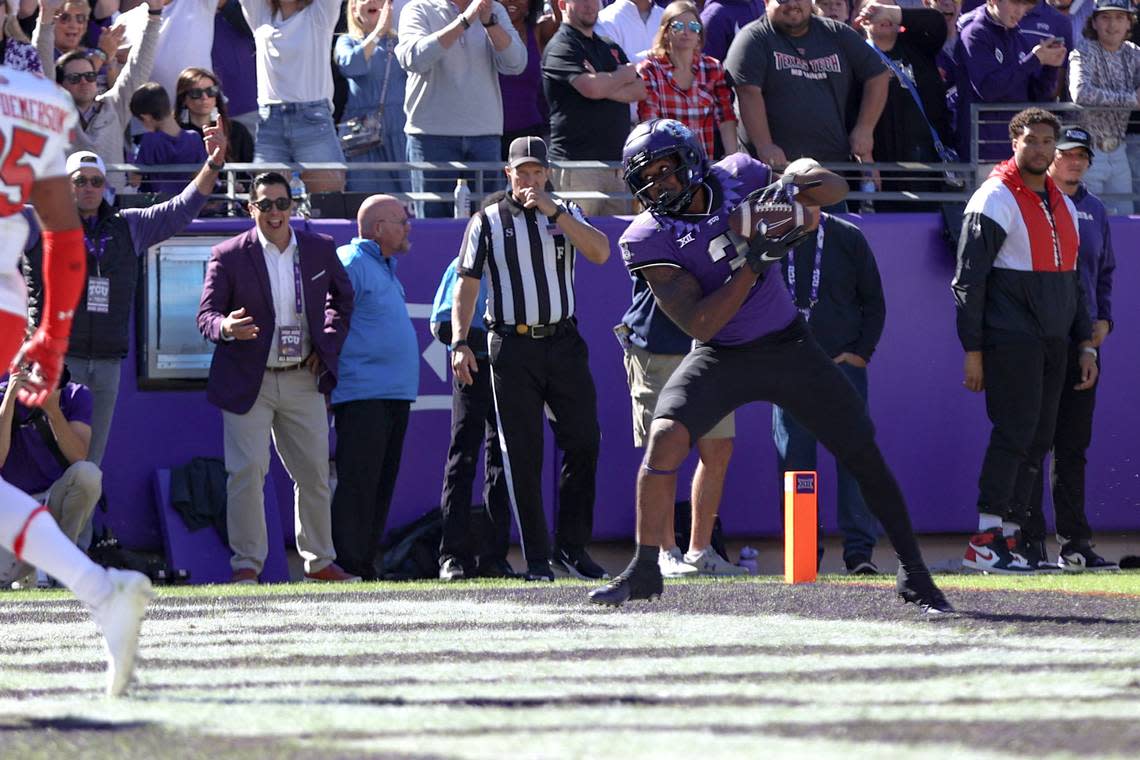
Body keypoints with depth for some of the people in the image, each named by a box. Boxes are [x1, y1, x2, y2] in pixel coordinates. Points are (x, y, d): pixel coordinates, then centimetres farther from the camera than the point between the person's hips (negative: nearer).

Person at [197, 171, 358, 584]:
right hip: (248, 383, -3)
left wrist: (329, 344, 8)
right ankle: (247, 564, -3)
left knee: (314, 473, 9)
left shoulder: (320, 249, 4)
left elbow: (342, 297, 20)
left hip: (303, 381, 3)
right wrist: (225, 328, -31)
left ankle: (319, 562, 21)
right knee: (246, 470, -10)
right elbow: (206, 314, -8)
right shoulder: (229, 256, -6)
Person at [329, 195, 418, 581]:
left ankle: (366, 563, 13)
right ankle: (348, 566, -11)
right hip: (362, 396, -10)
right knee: (357, 485, -10)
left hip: (394, 396, 10)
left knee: (381, 486, 9)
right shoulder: (350, 264, -9)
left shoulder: (385, 267, 22)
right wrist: (329, 383, -17)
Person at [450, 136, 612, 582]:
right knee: (522, 456, -3)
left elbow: (600, 253, -7)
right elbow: (467, 285, 4)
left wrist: (552, 211, -12)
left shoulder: (565, 215, 11)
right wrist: (459, 343, -7)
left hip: (564, 343, 2)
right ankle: (537, 558, 1)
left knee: (583, 445, -2)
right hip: (512, 348, -2)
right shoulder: (487, 222, 7)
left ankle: (571, 548, 9)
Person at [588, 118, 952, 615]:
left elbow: (836, 190, 2)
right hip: (721, 358, -2)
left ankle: (914, 574, 13)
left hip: (789, 346, 2)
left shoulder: (737, 177, -7)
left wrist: (795, 183, -20)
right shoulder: (651, 238, -14)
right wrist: (752, 263, -28)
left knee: (864, 455, 0)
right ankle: (644, 570, -12)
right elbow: (699, 325, -21)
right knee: (665, 437, -25)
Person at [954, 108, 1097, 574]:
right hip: (1010, 339, -7)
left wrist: (1085, 344, 17)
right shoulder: (996, 200, -5)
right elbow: (968, 279, -8)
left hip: (1054, 343, 7)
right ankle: (985, 542, -14)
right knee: (1015, 432, -14)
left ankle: (1009, 538, 6)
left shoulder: (1063, 206, 18)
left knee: (1037, 441, 4)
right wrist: (973, 350, -13)